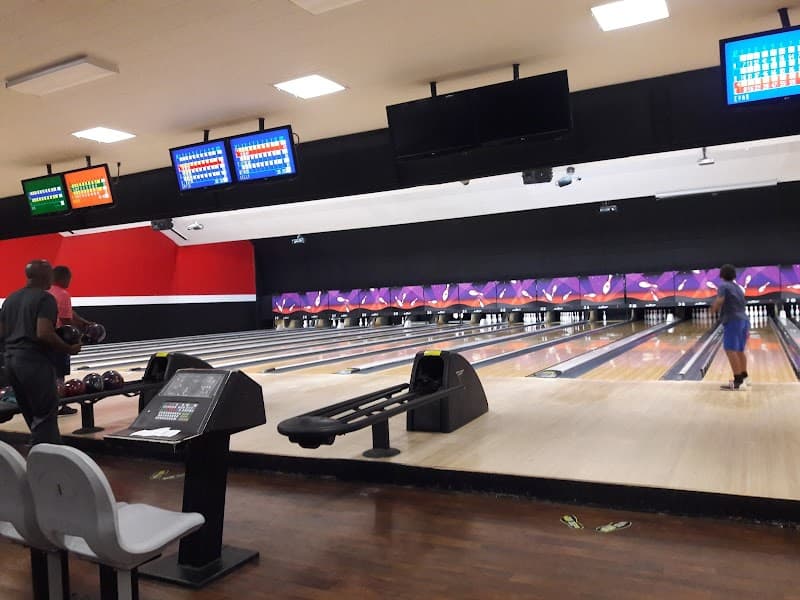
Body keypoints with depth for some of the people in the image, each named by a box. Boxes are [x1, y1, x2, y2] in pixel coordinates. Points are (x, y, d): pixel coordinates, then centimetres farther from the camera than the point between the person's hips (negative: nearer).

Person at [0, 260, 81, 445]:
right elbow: (44, 333, -22)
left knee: (31, 414, 15)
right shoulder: (45, 298, -11)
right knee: (45, 416, -1)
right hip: (35, 362, -9)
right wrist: (68, 348, -11)